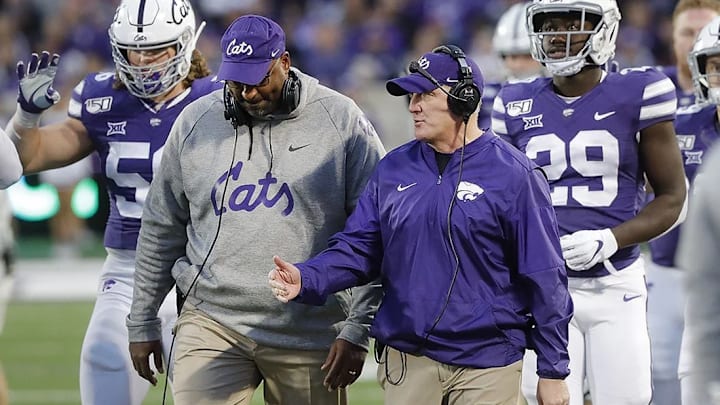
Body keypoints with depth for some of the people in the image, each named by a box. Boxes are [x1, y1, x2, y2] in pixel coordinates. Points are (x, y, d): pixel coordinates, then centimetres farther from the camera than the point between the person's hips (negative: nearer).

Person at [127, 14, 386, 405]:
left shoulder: (341, 122, -3)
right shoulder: (195, 122, 6)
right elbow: (162, 229, 14)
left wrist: (357, 330, -9)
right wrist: (142, 322, 14)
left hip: (310, 334, -2)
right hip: (213, 324, 2)